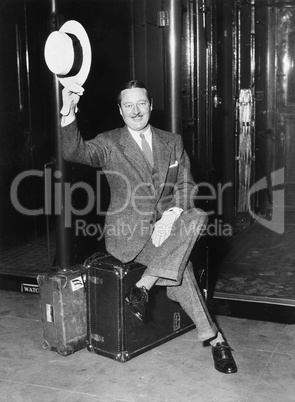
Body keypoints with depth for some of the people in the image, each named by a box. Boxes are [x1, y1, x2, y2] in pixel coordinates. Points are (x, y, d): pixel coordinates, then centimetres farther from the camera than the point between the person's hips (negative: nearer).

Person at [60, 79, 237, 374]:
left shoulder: (172, 142, 12)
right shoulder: (109, 144, 2)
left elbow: (185, 186, 5)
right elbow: (73, 152, -16)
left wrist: (171, 215, -16)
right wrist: (69, 111, -33)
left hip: (166, 224, 4)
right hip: (128, 231, -4)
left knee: (197, 217, -27)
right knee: (179, 265, -27)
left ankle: (143, 286, -23)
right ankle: (212, 336, -14)